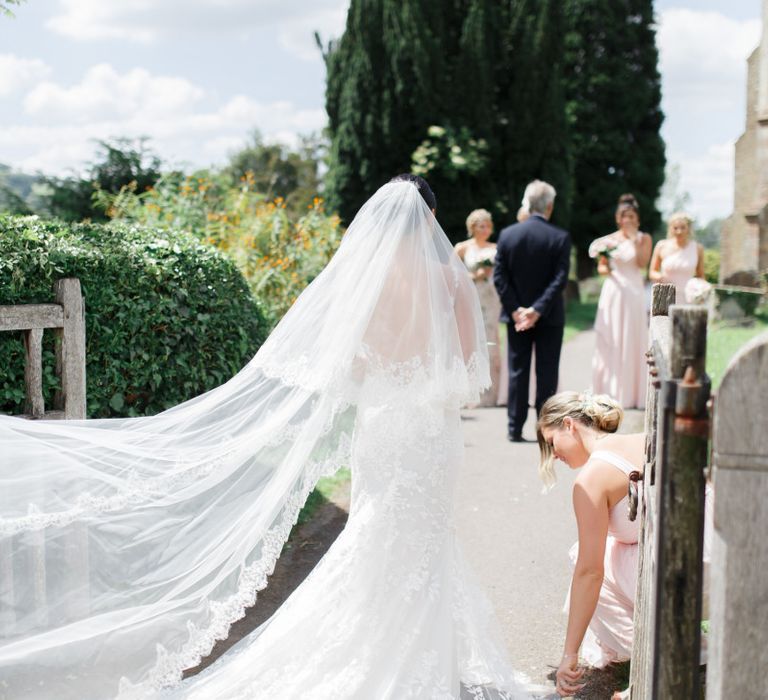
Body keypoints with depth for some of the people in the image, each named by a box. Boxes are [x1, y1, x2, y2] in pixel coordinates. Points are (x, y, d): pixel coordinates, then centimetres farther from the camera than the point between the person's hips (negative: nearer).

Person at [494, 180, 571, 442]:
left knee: (517, 372, 9)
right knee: (547, 373, 6)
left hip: (516, 315, 2)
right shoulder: (560, 237, -9)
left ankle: (515, 428, 11)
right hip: (549, 317, -2)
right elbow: (560, 279, -15)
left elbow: (499, 277, -6)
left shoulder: (507, 234, -3)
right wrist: (538, 310, -15)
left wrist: (515, 309, -7)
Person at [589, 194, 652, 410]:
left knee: (632, 341, 1)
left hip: (634, 292, -1)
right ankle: (609, 392, 8)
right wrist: (605, 269, -12)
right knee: (610, 341, 1)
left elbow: (642, 262, -11)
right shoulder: (609, 239, 6)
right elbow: (600, 267, 9)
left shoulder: (644, 238, 4)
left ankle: (631, 393, 8)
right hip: (613, 292, 1)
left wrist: (634, 238, -14)